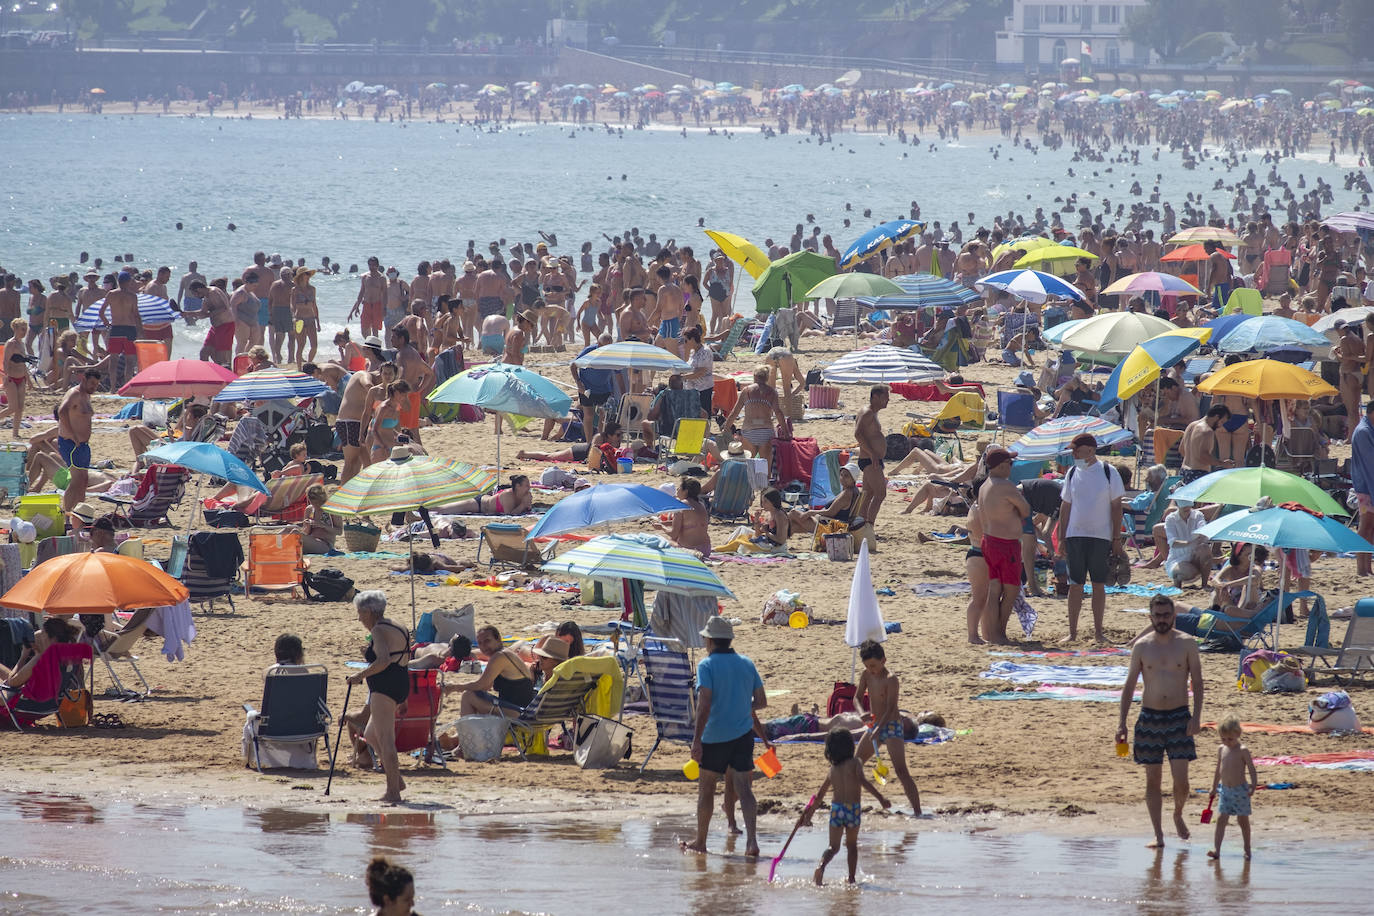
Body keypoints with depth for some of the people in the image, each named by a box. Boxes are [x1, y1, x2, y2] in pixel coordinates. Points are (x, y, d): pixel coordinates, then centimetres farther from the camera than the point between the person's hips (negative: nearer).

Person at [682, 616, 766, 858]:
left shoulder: (707, 665, -10)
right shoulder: (747, 664, 6)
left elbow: (704, 704, -19)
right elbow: (761, 701, 11)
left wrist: (697, 740, -21)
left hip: (715, 736, -4)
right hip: (743, 735, 4)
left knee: (706, 789, 12)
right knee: (744, 790, -1)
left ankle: (700, 842, 22)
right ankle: (752, 840, -17)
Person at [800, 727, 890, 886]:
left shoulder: (833, 769, 12)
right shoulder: (854, 764, -1)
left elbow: (819, 796, 18)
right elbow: (862, 781, -20)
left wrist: (808, 815, 29)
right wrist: (880, 798, -25)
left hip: (836, 808, 3)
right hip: (853, 809, -2)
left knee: (833, 847, 7)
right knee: (852, 845, 17)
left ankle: (821, 866, -22)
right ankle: (852, 878, 18)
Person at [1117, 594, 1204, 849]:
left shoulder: (1187, 644, 0)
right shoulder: (1141, 646, 3)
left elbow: (1197, 682, 2)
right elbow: (1129, 685, 7)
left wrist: (1196, 716, -10)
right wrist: (1122, 723, 2)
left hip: (1179, 716, -1)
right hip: (1150, 717, 1)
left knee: (1181, 779, -7)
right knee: (1153, 779, 2)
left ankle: (1178, 815, 23)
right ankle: (1158, 835, 9)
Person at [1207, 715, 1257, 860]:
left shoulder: (1242, 751, -10)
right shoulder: (1221, 750, 6)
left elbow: (1252, 769, -11)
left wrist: (1253, 785, -23)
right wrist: (1214, 787, 22)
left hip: (1240, 790, -4)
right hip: (1225, 790, 4)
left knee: (1243, 820, 7)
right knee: (1221, 819, -7)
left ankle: (1247, 849, 21)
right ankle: (1216, 849, -13)